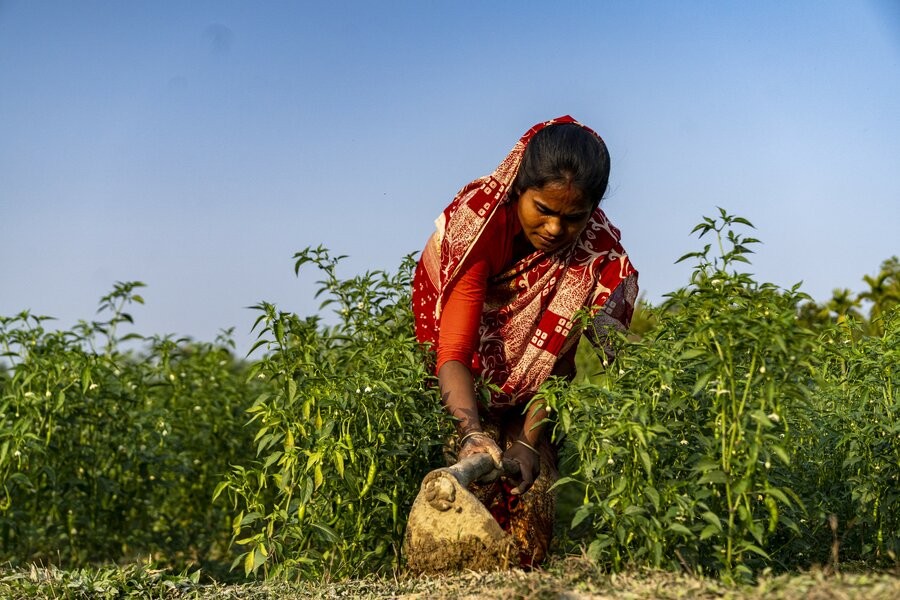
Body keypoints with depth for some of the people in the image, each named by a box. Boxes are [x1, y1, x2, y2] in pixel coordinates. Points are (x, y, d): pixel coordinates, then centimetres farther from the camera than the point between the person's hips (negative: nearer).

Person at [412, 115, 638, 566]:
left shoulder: (599, 253, -18)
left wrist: (528, 442, -27)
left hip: (528, 404, 2)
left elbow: (557, 361, -17)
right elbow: (454, 353, -34)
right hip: (469, 390, -2)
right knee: (469, 484, -21)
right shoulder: (475, 222, -28)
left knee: (533, 488, -15)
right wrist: (473, 433, -49)